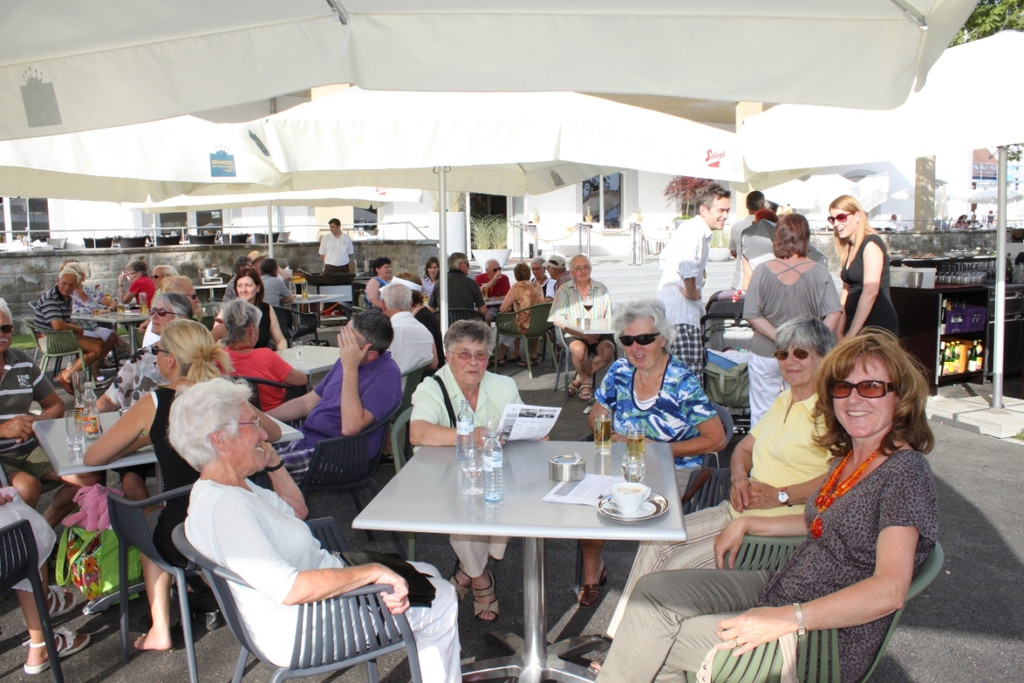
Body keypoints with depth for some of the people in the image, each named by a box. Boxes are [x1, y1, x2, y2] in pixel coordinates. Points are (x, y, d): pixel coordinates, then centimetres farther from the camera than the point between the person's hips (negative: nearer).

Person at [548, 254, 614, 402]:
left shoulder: (601, 289, 10)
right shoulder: (564, 290, 4)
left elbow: (609, 318, 4)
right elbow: (557, 318, -7)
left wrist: (598, 333, -17)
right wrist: (581, 334, -18)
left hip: (599, 335, 2)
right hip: (575, 335, -2)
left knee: (608, 350, -29)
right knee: (579, 349, -35)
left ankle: (580, 379, -6)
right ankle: (586, 382, -5)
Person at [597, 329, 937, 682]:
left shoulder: (905, 471, -19)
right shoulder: (848, 456, 6)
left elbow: (889, 591, -28)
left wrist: (787, 618, -33)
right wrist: (745, 523, 15)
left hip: (828, 636, -8)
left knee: (663, 641, -13)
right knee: (653, 590, -3)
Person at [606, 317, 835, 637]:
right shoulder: (784, 401, 16)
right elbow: (744, 447, 22)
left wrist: (781, 495, -22)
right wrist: (739, 478, 1)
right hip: (739, 511, 9)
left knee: (680, 566, -18)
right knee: (656, 542, -4)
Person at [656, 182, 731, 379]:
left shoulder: (691, 228, 20)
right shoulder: (696, 230, -14)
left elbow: (665, 257, 29)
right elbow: (687, 264, -33)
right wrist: (691, 292, -20)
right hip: (680, 307, -11)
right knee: (691, 372, -11)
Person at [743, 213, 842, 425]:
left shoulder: (762, 271, -8)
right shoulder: (819, 272, -7)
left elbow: (752, 315, -12)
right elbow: (833, 314, -11)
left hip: (765, 354, 0)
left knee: (761, 416, 12)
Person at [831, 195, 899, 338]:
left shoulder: (871, 243, -10)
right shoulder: (849, 248, 15)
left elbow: (870, 292, -20)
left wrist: (850, 335, -22)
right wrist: (840, 332, 10)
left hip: (878, 326, -7)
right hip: (856, 325, 7)